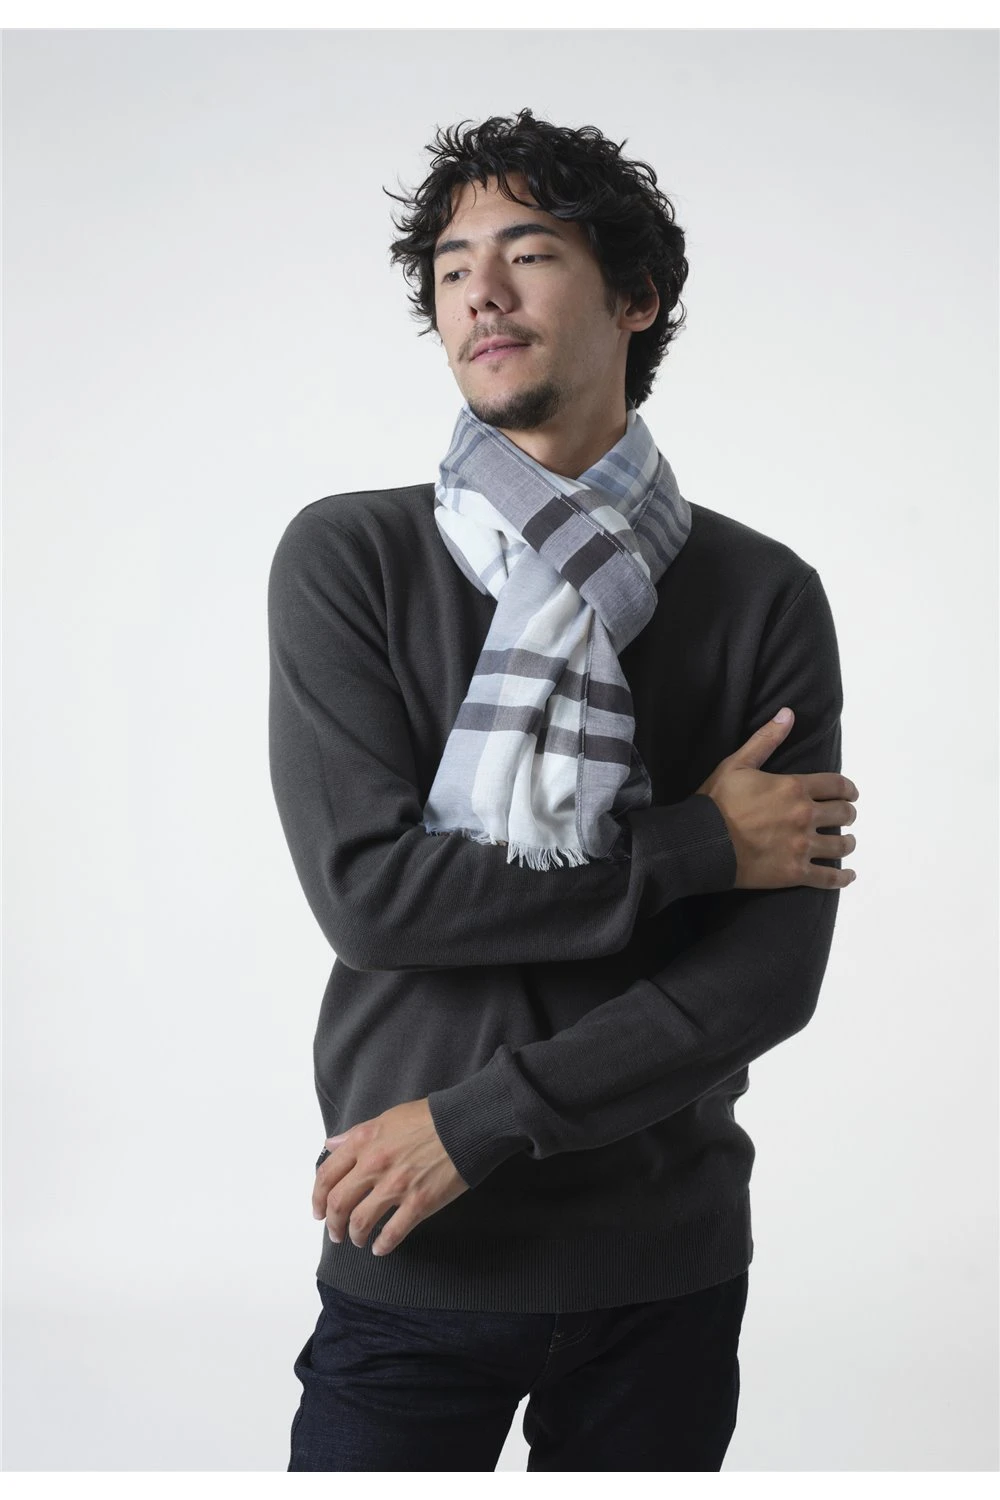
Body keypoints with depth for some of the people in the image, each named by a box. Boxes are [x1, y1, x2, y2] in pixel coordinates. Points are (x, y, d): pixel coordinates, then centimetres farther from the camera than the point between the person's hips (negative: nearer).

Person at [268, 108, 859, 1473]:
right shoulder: (348, 557, -4)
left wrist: (474, 1123, -15)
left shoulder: (764, 595, -3)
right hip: (413, 1262, -1)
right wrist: (697, 845, -14)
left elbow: (775, 974, -9)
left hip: (666, 1263, 1)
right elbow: (364, 886, -15)